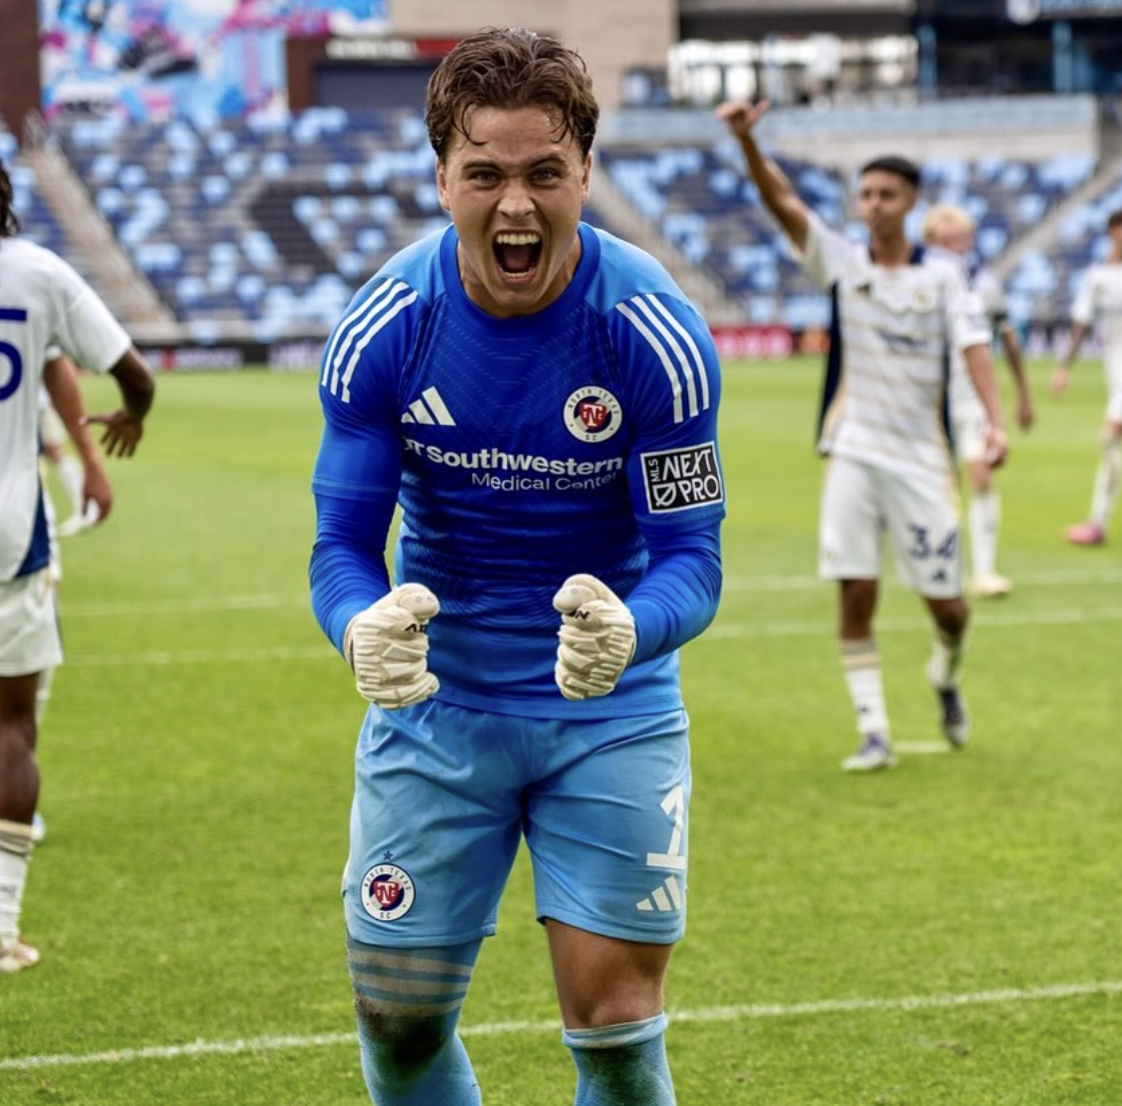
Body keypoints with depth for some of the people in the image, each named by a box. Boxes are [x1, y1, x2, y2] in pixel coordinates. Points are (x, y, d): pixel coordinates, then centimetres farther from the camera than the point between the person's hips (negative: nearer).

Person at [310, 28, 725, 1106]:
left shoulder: (655, 334, -18)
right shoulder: (382, 329, -13)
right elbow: (342, 541, -11)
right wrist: (362, 630, -36)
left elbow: (691, 556, -16)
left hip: (610, 712, -1)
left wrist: (625, 634, -40)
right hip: (434, 708, 2)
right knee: (399, 1019, 4)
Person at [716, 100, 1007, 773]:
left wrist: (995, 422, -26)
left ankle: (948, 679, 35)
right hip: (853, 455, 1)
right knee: (856, 595, -7)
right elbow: (782, 200, -11)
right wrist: (747, 140, -28)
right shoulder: (841, 262, 1)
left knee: (945, 601, 2)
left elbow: (974, 345, -10)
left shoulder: (942, 275, 0)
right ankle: (874, 734, 0)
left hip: (922, 457, 0)